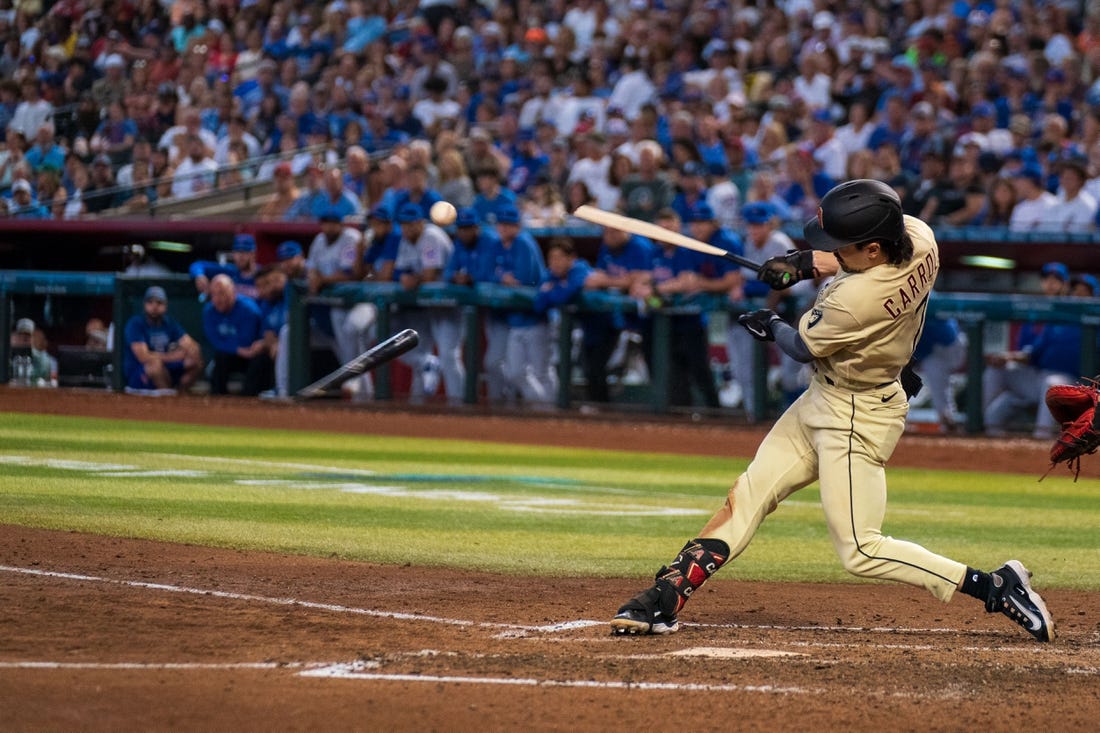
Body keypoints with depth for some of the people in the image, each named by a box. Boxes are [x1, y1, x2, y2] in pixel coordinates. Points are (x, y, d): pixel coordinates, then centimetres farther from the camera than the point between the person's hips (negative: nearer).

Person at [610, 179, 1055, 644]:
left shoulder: (856, 300, -34)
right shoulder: (918, 236, -11)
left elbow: (803, 347, -15)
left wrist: (772, 327, 6)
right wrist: (806, 264, 3)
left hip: (855, 418, -10)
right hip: (823, 401, 10)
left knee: (860, 551, -4)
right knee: (745, 498, 9)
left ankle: (996, 587, -1)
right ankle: (666, 599, 10)